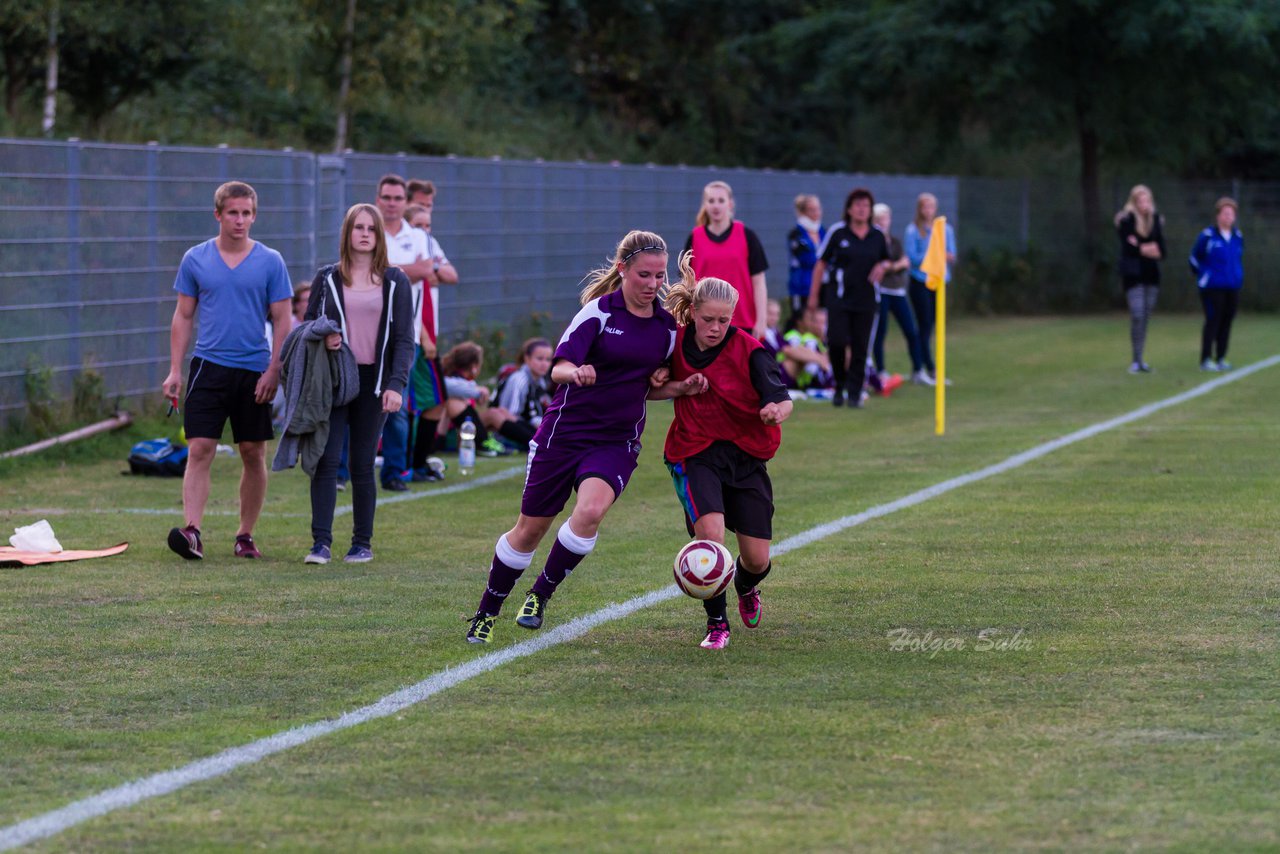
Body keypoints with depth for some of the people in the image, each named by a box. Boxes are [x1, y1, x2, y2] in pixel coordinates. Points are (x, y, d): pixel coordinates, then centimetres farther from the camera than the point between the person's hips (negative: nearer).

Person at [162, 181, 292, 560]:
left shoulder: (270, 262, 2)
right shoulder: (196, 259, 4)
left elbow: (282, 321, 3)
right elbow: (183, 316, 9)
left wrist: (273, 371, -7)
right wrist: (175, 370, 2)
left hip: (254, 370, 0)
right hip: (208, 365, 0)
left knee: (253, 454, 5)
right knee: (199, 450, -10)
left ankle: (245, 535, 14)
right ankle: (192, 531, -16)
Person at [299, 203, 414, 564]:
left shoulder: (395, 281, 6)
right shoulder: (327, 278, 8)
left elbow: (404, 339, 2)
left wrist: (396, 385, -10)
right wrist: (321, 340, -10)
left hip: (373, 383, 0)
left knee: (361, 465, 2)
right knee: (327, 460, -9)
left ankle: (363, 543, 12)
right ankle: (321, 543, -10)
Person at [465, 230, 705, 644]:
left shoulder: (667, 326, 4)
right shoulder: (598, 311, -11)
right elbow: (559, 368, -19)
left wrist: (682, 388, -2)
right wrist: (576, 373, -41)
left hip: (617, 443, 2)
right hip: (564, 434, -2)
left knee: (590, 512, -26)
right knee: (530, 529, 6)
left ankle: (541, 595, -6)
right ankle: (486, 612, 26)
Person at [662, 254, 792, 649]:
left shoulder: (748, 351, -13)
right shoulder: (677, 342, -5)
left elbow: (782, 398, -21)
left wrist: (777, 410, -45)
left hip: (745, 456, 0)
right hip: (694, 454, 0)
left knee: (757, 559, 1)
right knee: (710, 533, -25)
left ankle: (746, 587, 41)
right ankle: (716, 624, -6)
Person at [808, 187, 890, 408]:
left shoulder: (878, 236, 7)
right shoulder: (837, 233, -1)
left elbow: (886, 261, 21)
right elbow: (821, 264, 3)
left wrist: (882, 266, -4)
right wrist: (814, 294, 1)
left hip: (866, 299, 2)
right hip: (839, 297, -2)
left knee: (860, 348, 1)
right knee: (837, 341, -12)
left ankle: (854, 393, 9)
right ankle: (839, 385, 10)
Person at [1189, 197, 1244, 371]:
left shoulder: (1237, 237, 8)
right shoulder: (1208, 236, -8)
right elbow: (1195, 258, 3)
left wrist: (1239, 277, 16)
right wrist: (1202, 274, 7)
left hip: (1232, 287, 5)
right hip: (1212, 288, -5)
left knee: (1226, 322, 6)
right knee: (1213, 321, -7)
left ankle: (1221, 358, 14)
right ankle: (1206, 360, -3)